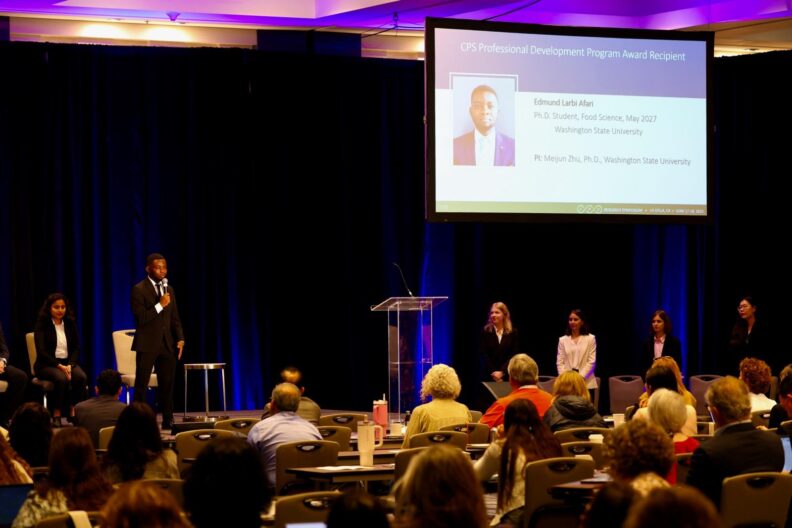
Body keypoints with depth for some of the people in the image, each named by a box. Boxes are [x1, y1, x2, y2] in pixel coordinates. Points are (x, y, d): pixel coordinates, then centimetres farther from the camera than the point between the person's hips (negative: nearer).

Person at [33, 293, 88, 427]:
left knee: (81, 377, -29)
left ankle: (73, 412, -25)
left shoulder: (70, 324, 11)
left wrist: (70, 365, -10)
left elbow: (76, 348, 9)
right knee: (62, 379, -36)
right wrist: (59, 366, -21)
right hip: (47, 364, -4)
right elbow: (41, 351, -10)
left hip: (67, 362, 4)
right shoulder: (42, 325, -2)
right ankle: (56, 415, -27)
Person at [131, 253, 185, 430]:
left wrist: (180, 338, 4)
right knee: (141, 385, -3)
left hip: (167, 344, 6)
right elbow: (140, 318, -14)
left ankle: (168, 420, 13)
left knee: (168, 384, 6)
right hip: (147, 344, -6)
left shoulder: (169, 290, 14)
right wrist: (160, 305, -19)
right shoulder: (139, 289, -6)